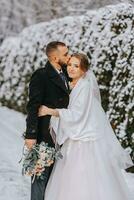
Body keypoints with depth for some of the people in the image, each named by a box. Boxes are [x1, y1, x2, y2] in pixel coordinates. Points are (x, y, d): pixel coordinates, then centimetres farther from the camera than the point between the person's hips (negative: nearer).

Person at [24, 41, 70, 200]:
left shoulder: (64, 74, 10)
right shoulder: (41, 76, -14)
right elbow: (33, 107, -18)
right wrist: (30, 135, -22)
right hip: (45, 135, -8)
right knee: (42, 173, -1)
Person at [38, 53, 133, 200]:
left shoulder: (85, 86, -13)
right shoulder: (73, 86, 14)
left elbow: (76, 114, -19)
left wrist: (49, 111, -20)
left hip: (87, 141, -8)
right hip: (76, 138, 8)